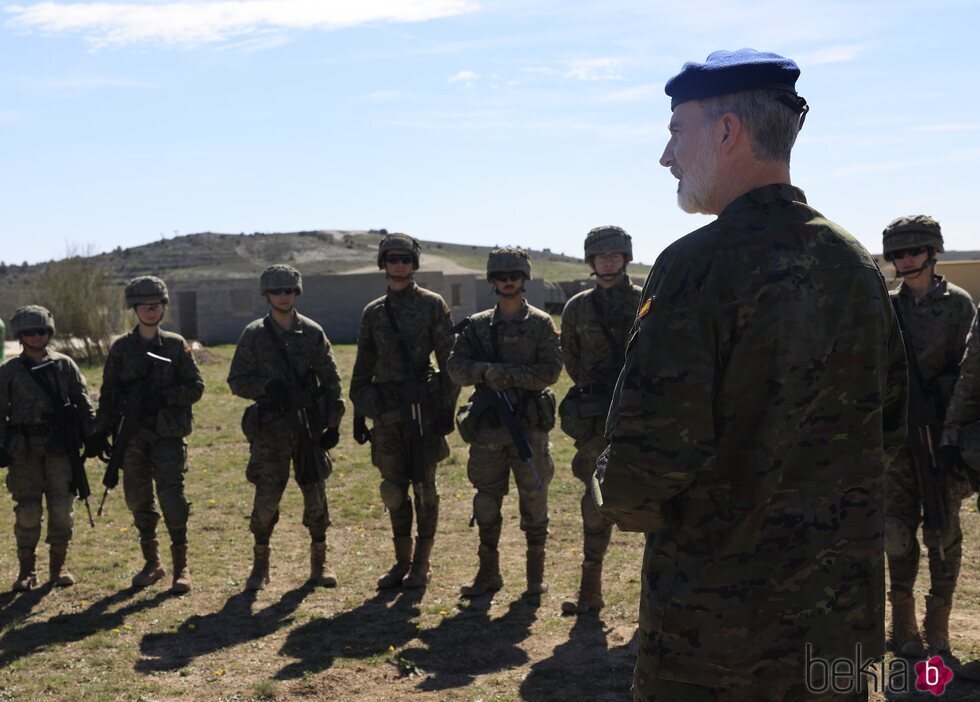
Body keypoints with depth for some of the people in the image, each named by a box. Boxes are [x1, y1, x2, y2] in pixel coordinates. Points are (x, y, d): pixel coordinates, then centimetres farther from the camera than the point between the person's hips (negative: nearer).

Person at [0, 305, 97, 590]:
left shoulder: (65, 366, 6)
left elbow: (83, 403, 8)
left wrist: (91, 436, 3)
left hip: (60, 447, 1)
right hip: (24, 450, -1)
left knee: (62, 507, 3)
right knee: (27, 510, -1)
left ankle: (58, 565, 16)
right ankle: (26, 570, 12)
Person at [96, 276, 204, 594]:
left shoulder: (176, 345, 3)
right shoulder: (121, 348, 7)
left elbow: (196, 387, 2)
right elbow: (109, 393, 9)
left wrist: (165, 396, -14)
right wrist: (103, 433, 4)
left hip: (169, 434, -2)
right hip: (133, 434, 3)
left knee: (172, 498, -9)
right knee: (138, 499, 7)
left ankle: (181, 566, 2)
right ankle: (151, 563, 21)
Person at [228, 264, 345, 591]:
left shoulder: (312, 332, 5)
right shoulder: (253, 335, 2)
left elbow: (331, 380, 7)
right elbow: (236, 380, 2)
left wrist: (334, 422, 2)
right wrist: (266, 386, -17)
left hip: (309, 425, 1)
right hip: (270, 428, -1)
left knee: (316, 496, 5)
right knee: (266, 499, -3)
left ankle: (319, 562, 19)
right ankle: (260, 564, 14)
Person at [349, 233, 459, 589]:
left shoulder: (432, 305, 0)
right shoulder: (373, 312, 11)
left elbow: (449, 360, -2)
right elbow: (363, 366, 17)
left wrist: (447, 407, -7)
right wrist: (359, 412, 14)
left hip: (422, 408, -3)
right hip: (385, 411, 3)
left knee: (423, 486, 2)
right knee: (394, 489, 7)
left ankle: (422, 563, 13)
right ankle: (402, 561, 19)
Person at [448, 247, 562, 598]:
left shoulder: (541, 324, 3)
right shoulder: (477, 325, 10)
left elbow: (550, 371, -8)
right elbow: (457, 367, 0)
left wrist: (506, 374, -17)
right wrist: (487, 372, -18)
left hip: (530, 424, -2)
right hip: (487, 426, 3)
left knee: (534, 500, 3)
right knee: (486, 502, 8)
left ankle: (536, 572, 15)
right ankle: (488, 572, 19)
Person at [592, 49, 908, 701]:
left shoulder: (698, 263, -19)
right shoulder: (857, 262, 3)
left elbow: (651, 451, -23)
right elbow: (890, 427, 12)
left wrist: (619, 496, -2)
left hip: (712, 621, -6)